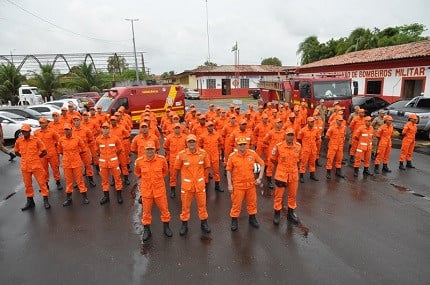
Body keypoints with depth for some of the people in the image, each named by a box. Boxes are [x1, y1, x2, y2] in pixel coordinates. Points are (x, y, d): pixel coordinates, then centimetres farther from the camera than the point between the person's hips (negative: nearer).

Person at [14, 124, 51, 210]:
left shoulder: (36, 140, -8)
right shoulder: (19, 141, 1)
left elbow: (44, 152, -3)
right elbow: (16, 152, 17)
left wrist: (36, 157, 1)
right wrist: (25, 157, 8)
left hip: (36, 165, -3)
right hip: (25, 167, 3)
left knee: (42, 182, 1)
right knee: (27, 184, 13)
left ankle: (46, 200, 10)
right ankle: (30, 201, 27)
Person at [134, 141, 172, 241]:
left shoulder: (162, 159, -11)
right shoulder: (139, 161, -11)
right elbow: (137, 173, 11)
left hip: (159, 189, 0)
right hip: (146, 189, 0)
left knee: (164, 208, 11)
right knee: (146, 210, 12)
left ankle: (166, 226, 32)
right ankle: (146, 229, 31)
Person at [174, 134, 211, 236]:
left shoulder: (203, 153, -7)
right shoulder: (181, 154, -12)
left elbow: (206, 166, 8)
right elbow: (177, 168, 2)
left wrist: (198, 174, 7)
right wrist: (187, 174, 7)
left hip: (200, 184, 1)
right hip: (186, 184, -1)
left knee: (202, 204, 14)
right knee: (185, 205, 11)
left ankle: (204, 223, 32)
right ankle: (184, 225, 29)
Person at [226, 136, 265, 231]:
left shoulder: (252, 153, -7)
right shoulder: (232, 156, -12)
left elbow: (262, 164, 4)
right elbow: (228, 170, -5)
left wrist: (260, 178, -2)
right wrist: (229, 185, -7)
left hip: (251, 183, 3)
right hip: (238, 184, -2)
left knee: (252, 202, 17)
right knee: (236, 204, 7)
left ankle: (252, 218, 39)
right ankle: (234, 221, 26)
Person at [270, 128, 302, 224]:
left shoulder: (298, 146, -4)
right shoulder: (279, 146, -15)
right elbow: (273, 159, 0)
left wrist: (293, 166, 12)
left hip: (294, 174, 3)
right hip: (281, 174, -3)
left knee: (292, 195, 16)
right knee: (278, 195, 6)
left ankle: (291, 214, 35)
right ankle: (277, 214, 22)